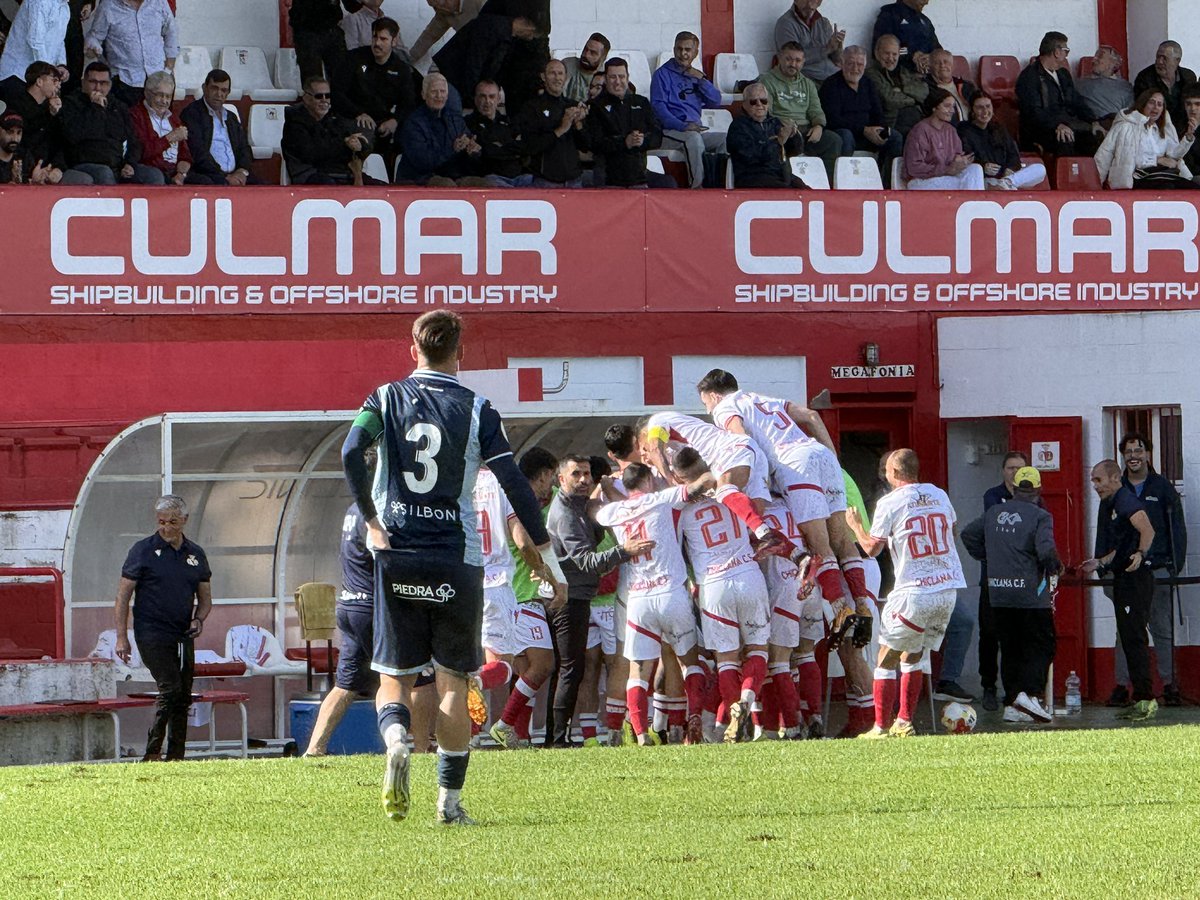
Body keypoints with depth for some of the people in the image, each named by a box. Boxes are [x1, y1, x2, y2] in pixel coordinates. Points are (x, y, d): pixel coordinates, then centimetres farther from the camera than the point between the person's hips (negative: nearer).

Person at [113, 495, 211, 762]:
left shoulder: (196, 554, 12)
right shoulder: (143, 550, -2)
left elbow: (205, 598, 19)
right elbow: (123, 595, -2)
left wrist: (198, 620, -3)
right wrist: (121, 637, -9)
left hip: (183, 637, 5)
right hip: (152, 636, -5)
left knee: (183, 698, 4)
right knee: (170, 690, -18)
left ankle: (176, 758, 10)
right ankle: (151, 755, -13)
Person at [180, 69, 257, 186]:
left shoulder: (232, 118, 25)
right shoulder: (191, 113, 2)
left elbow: (245, 150, 22)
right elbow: (198, 152, -8)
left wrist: (242, 171, -2)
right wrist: (224, 177, -15)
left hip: (235, 175, 7)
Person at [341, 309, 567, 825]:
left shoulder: (387, 399, 4)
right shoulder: (476, 410, -1)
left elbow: (351, 452, -13)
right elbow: (514, 483, -5)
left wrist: (372, 521, -5)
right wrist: (545, 553, 2)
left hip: (396, 556, 1)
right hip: (455, 559, -1)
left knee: (393, 675, 9)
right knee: (452, 680, 7)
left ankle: (395, 737, -24)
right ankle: (450, 800, 4)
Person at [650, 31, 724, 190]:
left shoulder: (695, 75, 23)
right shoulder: (663, 74, 5)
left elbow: (716, 102, 14)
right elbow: (658, 107, -8)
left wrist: (701, 80, 0)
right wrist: (683, 126, -21)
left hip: (696, 130, 6)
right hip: (670, 132, -6)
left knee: (725, 139, -17)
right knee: (693, 138, -36)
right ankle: (696, 187, -37)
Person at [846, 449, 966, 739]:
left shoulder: (889, 503, -7)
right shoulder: (939, 495, 10)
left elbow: (872, 548, -2)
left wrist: (855, 525, 15)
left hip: (914, 592, -6)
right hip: (949, 589, 6)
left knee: (887, 658, 4)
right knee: (913, 658, 18)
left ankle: (881, 726, -1)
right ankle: (904, 723, 15)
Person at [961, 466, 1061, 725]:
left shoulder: (993, 513, 10)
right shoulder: (1040, 516, -8)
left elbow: (968, 535, 14)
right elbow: (1046, 550, -20)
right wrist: (1055, 568, -1)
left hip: (998, 593, 5)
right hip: (1030, 594, -5)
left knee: (1010, 648, 13)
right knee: (1040, 646, 1)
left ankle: (1012, 704, 11)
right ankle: (1028, 692, -19)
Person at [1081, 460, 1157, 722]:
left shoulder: (1125, 501, -12)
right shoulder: (1109, 505, 20)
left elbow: (1147, 531, -26)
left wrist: (1140, 554, -37)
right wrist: (1100, 563, 25)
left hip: (1136, 577, -11)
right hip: (1123, 579, 11)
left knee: (1135, 638, -13)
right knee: (1128, 639, 10)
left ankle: (1146, 699, -15)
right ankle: (1140, 700, 13)